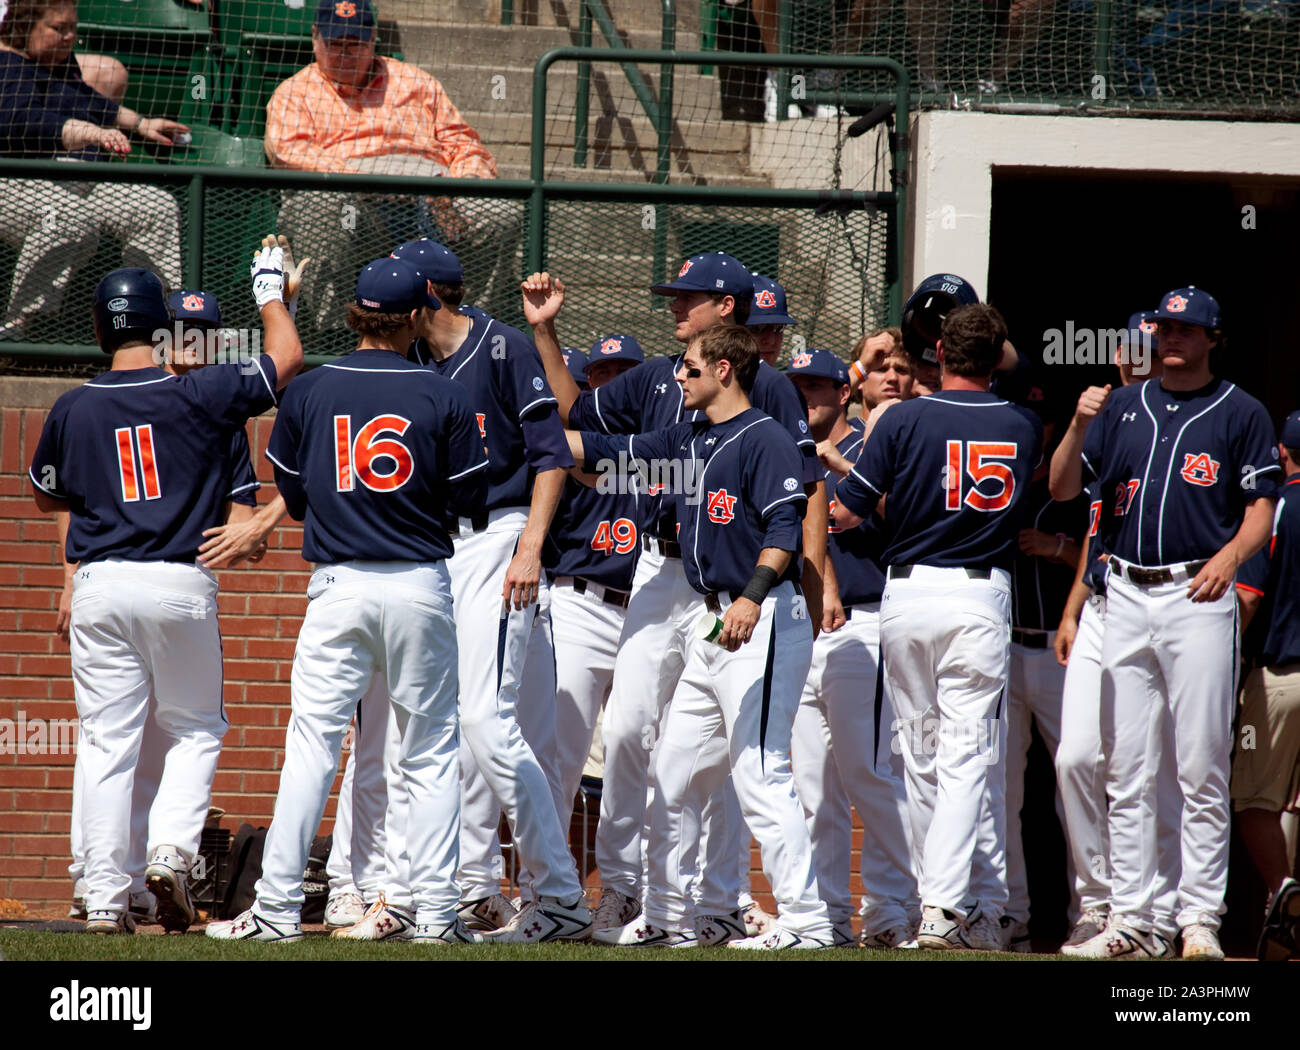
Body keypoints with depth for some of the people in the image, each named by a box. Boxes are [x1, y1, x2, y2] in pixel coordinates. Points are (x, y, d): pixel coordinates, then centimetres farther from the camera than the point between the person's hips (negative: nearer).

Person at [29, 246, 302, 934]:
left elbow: (47, 496, 17)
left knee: (107, 744, 4)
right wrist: (270, 291, 23)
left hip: (100, 587, 1)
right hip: (182, 586, -1)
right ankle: (172, 848, -6)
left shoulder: (72, 410, 2)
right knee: (196, 728, 15)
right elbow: (286, 358, 7)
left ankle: (105, 899, 0)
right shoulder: (197, 395, -5)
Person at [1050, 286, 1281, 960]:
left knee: (1201, 771, -6)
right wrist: (1079, 426, -6)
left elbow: (1261, 509, 2)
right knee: (1126, 772, 4)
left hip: (1197, 596, -4)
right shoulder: (1124, 407, 15)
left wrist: (1228, 557, -17)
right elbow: (1063, 489, 11)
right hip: (1126, 597, 4)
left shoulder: (1240, 413, 5)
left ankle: (1200, 921, -3)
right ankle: (1129, 921, 7)